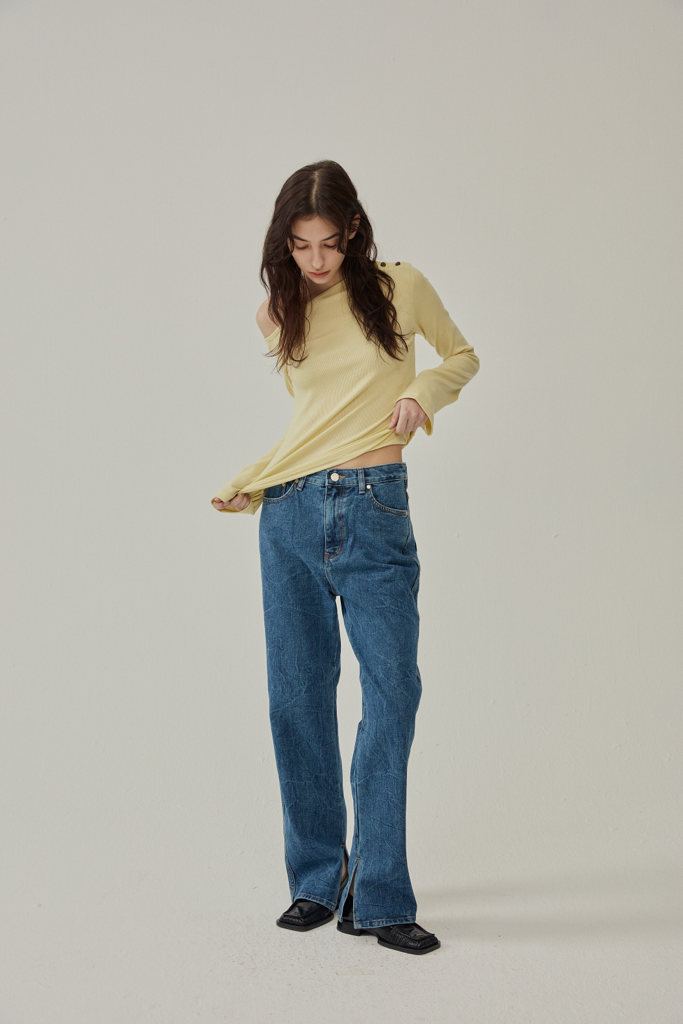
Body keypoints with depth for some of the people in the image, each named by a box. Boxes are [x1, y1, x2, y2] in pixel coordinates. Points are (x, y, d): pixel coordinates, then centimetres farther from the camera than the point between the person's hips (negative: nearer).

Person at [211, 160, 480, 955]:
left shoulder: (399, 288, 3)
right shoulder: (278, 316, 11)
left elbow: (462, 356, 16)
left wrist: (423, 390, -4)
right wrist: (245, 481, 9)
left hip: (375, 510, -2)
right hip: (291, 512, 3)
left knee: (392, 688, -7)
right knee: (297, 695, 4)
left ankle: (378, 897, 2)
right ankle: (317, 882, 17)